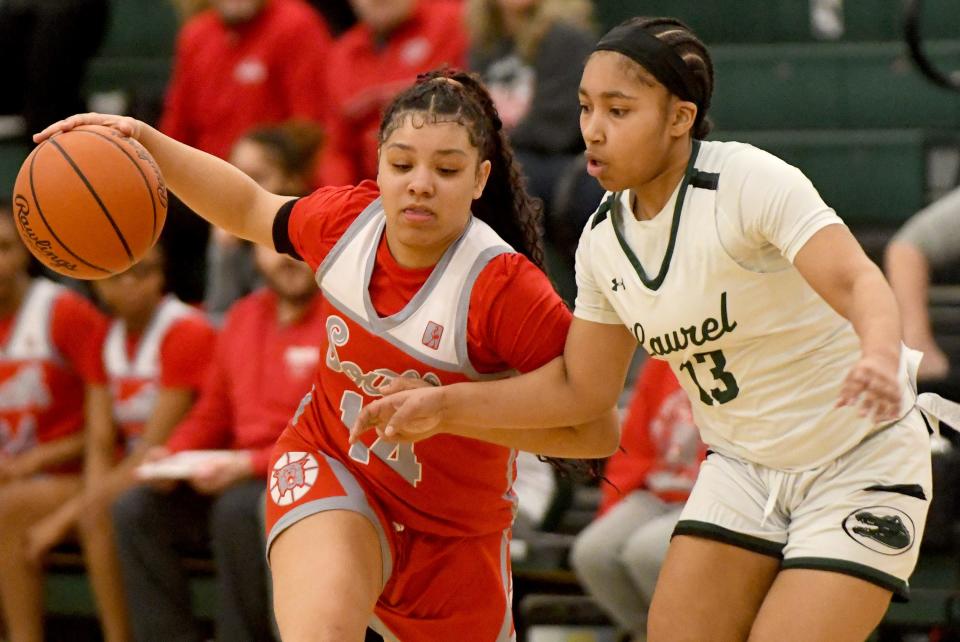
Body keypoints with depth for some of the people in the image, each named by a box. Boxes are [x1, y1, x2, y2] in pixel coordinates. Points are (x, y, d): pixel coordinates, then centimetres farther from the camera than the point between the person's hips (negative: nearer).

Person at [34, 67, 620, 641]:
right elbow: (250, 210, 10)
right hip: (331, 467, 1)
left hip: (452, 532, -1)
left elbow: (598, 433, -26)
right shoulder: (348, 219, -14)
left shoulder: (504, 288, -27)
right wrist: (145, 142, -2)